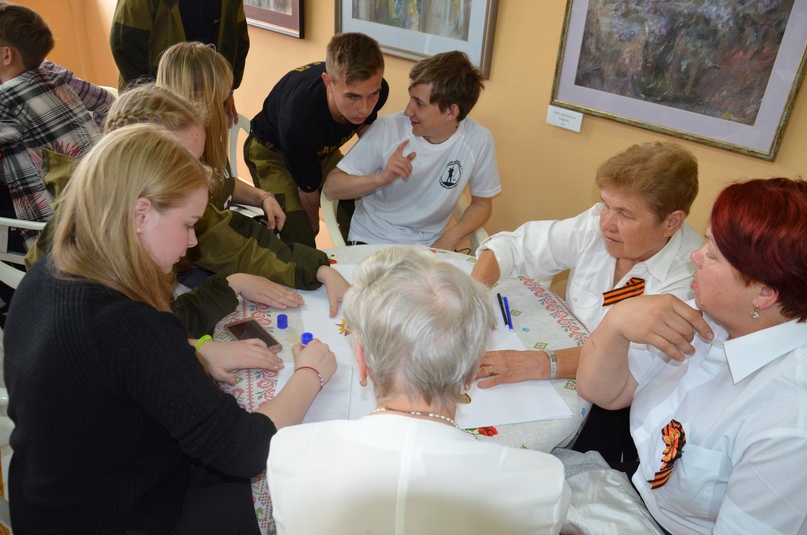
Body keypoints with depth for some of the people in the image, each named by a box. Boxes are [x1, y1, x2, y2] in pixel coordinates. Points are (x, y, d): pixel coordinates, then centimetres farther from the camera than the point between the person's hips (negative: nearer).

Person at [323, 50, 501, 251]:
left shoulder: (478, 141, -12)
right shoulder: (387, 129, -14)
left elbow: (482, 203, 4)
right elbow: (331, 189, -10)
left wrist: (452, 236, -13)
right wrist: (381, 178, -27)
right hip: (371, 241, -1)